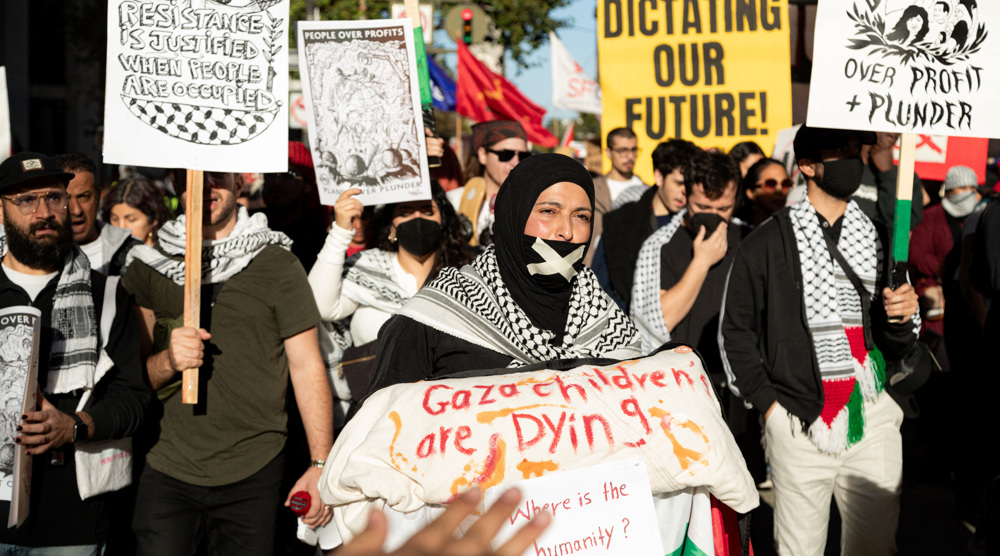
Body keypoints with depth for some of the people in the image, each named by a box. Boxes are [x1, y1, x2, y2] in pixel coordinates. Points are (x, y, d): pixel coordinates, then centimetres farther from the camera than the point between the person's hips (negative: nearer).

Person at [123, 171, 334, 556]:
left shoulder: (277, 265, 2)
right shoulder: (147, 267, 7)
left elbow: (307, 366, 1)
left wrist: (321, 464, -5)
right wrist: (167, 361, -15)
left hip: (254, 474, -1)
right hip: (167, 470, 1)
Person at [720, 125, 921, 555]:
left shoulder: (879, 239, 10)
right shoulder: (766, 244, -1)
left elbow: (900, 350, 13)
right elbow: (736, 330, 4)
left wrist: (903, 318, -8)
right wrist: (768, 402, -1)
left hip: (873, 419, 3)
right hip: (799, 422, -3)